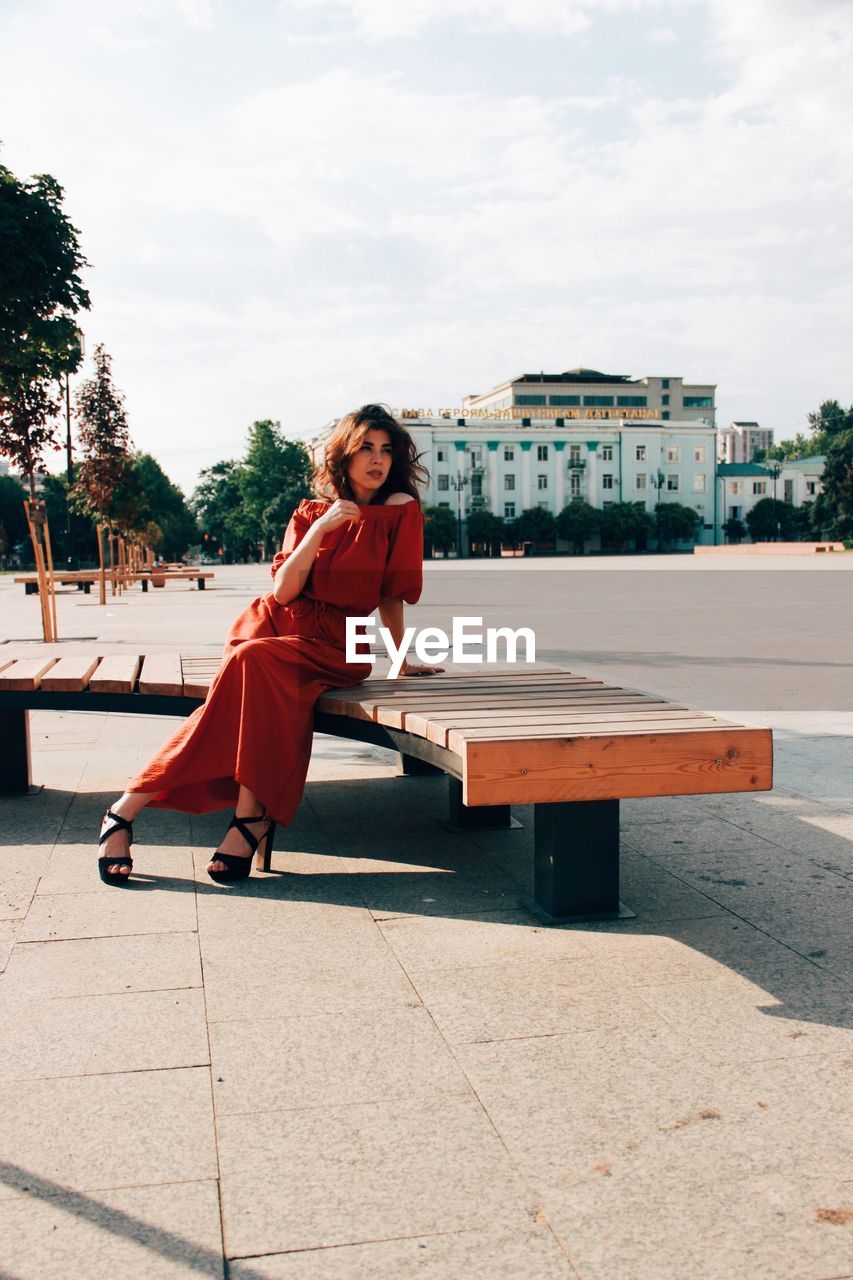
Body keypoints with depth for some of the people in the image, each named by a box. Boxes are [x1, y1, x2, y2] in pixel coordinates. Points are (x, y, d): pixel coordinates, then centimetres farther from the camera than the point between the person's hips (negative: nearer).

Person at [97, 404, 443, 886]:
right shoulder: (310, 512, 9)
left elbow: (391, 595, 10)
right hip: (275, 624, 2)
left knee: (254, 661, -32)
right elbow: (283, 592, -3)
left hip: (332, 647, -2)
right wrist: (321, 527, -10)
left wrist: (399, 661, 15)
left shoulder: (400, 511, 3)